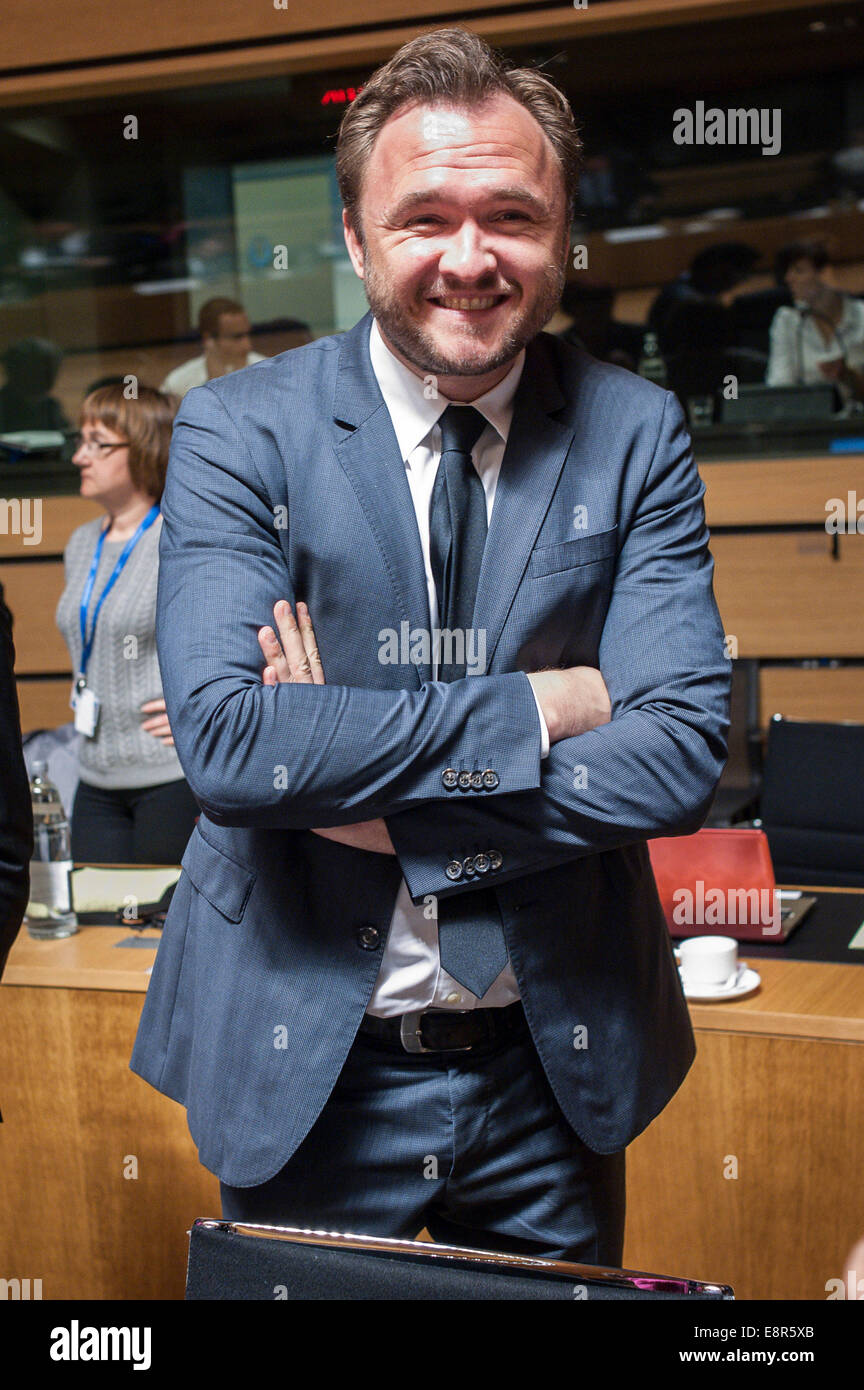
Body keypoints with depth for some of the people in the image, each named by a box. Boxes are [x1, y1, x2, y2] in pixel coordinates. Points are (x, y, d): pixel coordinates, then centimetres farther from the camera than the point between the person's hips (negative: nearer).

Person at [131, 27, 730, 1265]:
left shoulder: (636, 435, -5)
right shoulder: (239, 432, -9)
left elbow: (683, 753, -14)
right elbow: (225, 744, -22)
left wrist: (373, 797, -19)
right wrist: (539, 705, -20)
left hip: (559, 1067, 2)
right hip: (304, 1069, -1)